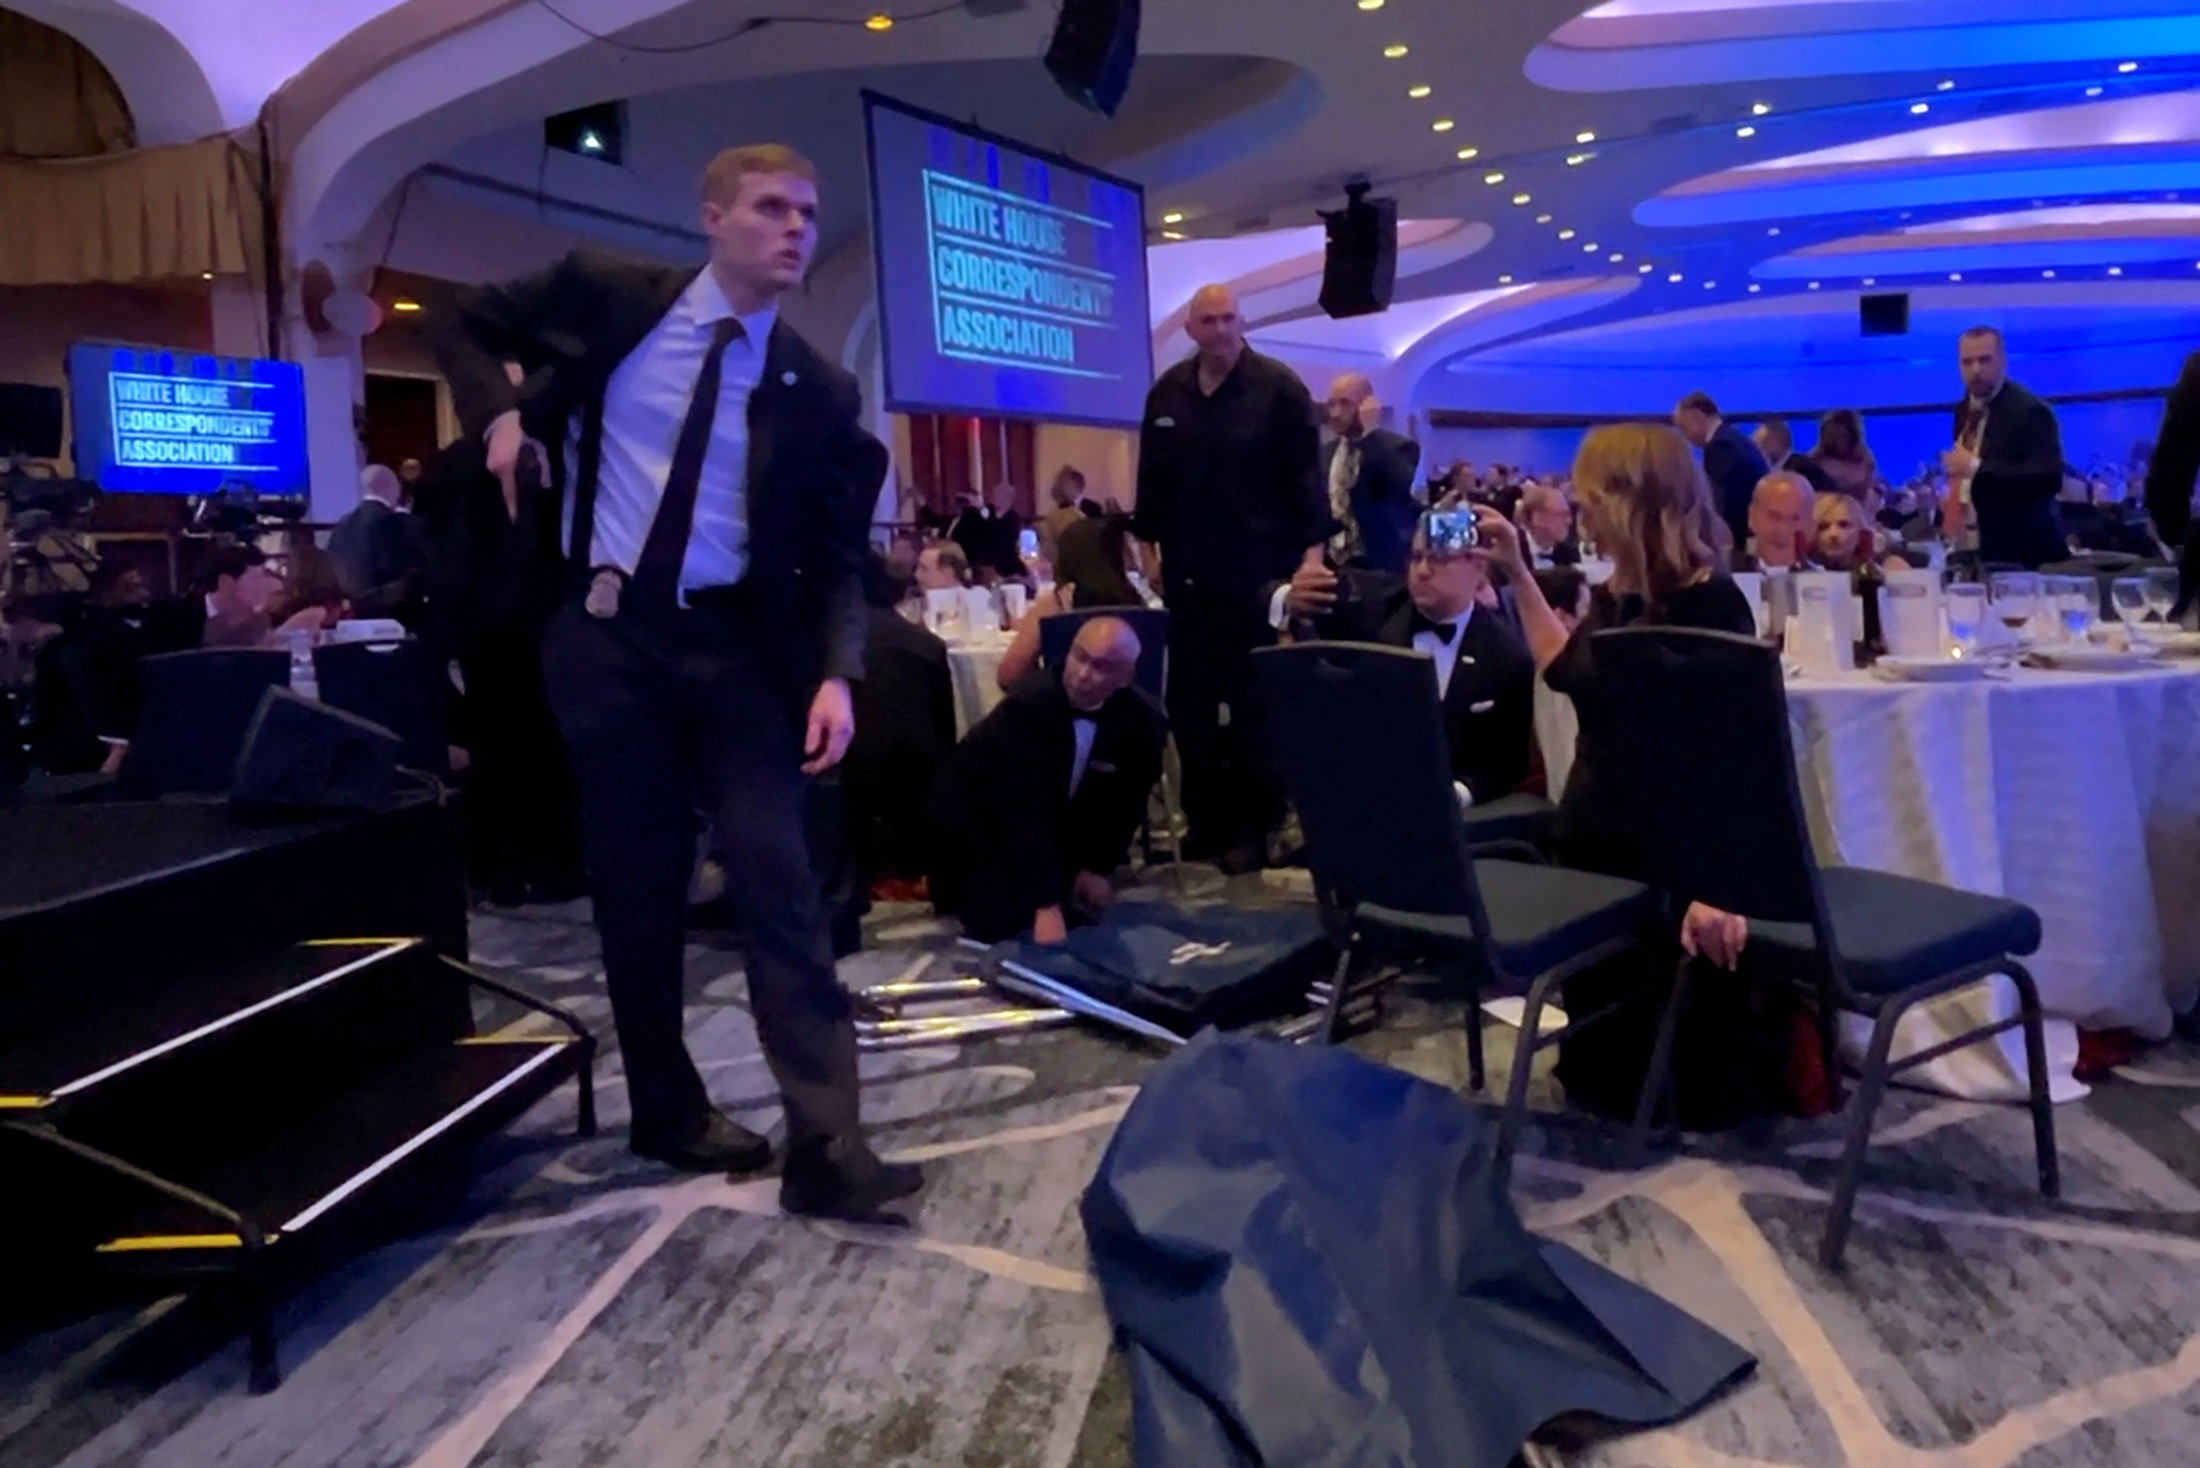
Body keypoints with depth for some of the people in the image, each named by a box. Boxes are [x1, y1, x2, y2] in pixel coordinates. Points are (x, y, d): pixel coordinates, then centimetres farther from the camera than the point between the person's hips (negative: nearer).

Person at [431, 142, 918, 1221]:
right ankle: (668, 1111, 25)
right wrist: (500, 414, -4)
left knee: (779, 882, -7)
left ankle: (825, 1145, -3)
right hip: (606, 631, 0)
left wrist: (836, 671, -14)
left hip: (732, 642, 0)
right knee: (637, 882, 8)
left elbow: (836, 558, 3)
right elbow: (464, 324, 16)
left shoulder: (817, 393, 2)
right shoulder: (608, 297, 1)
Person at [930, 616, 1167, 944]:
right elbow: (1024, 813, -39)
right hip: (978, 824, -4)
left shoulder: (1141, 723, -19)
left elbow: (1122, 806, -3)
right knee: (1004, 929, -14)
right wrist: (1046, 905, -43)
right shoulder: (1028, 705, -33)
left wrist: (1095, 867, -10)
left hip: (1059, 826, 5)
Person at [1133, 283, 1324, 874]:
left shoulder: (1278, 386, -5)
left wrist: (1312, 549, -13)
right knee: (1188, 699, 8)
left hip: (1258, 571, -5)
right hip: (1188, 572, 5)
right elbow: (1152, 476, 15)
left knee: (1254, 701, 3)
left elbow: (1305, 474, -8)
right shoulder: (1168, 393, 9)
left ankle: (1252, 826, 13)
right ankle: (1204, 818, 20)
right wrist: (1146, 543, 12)